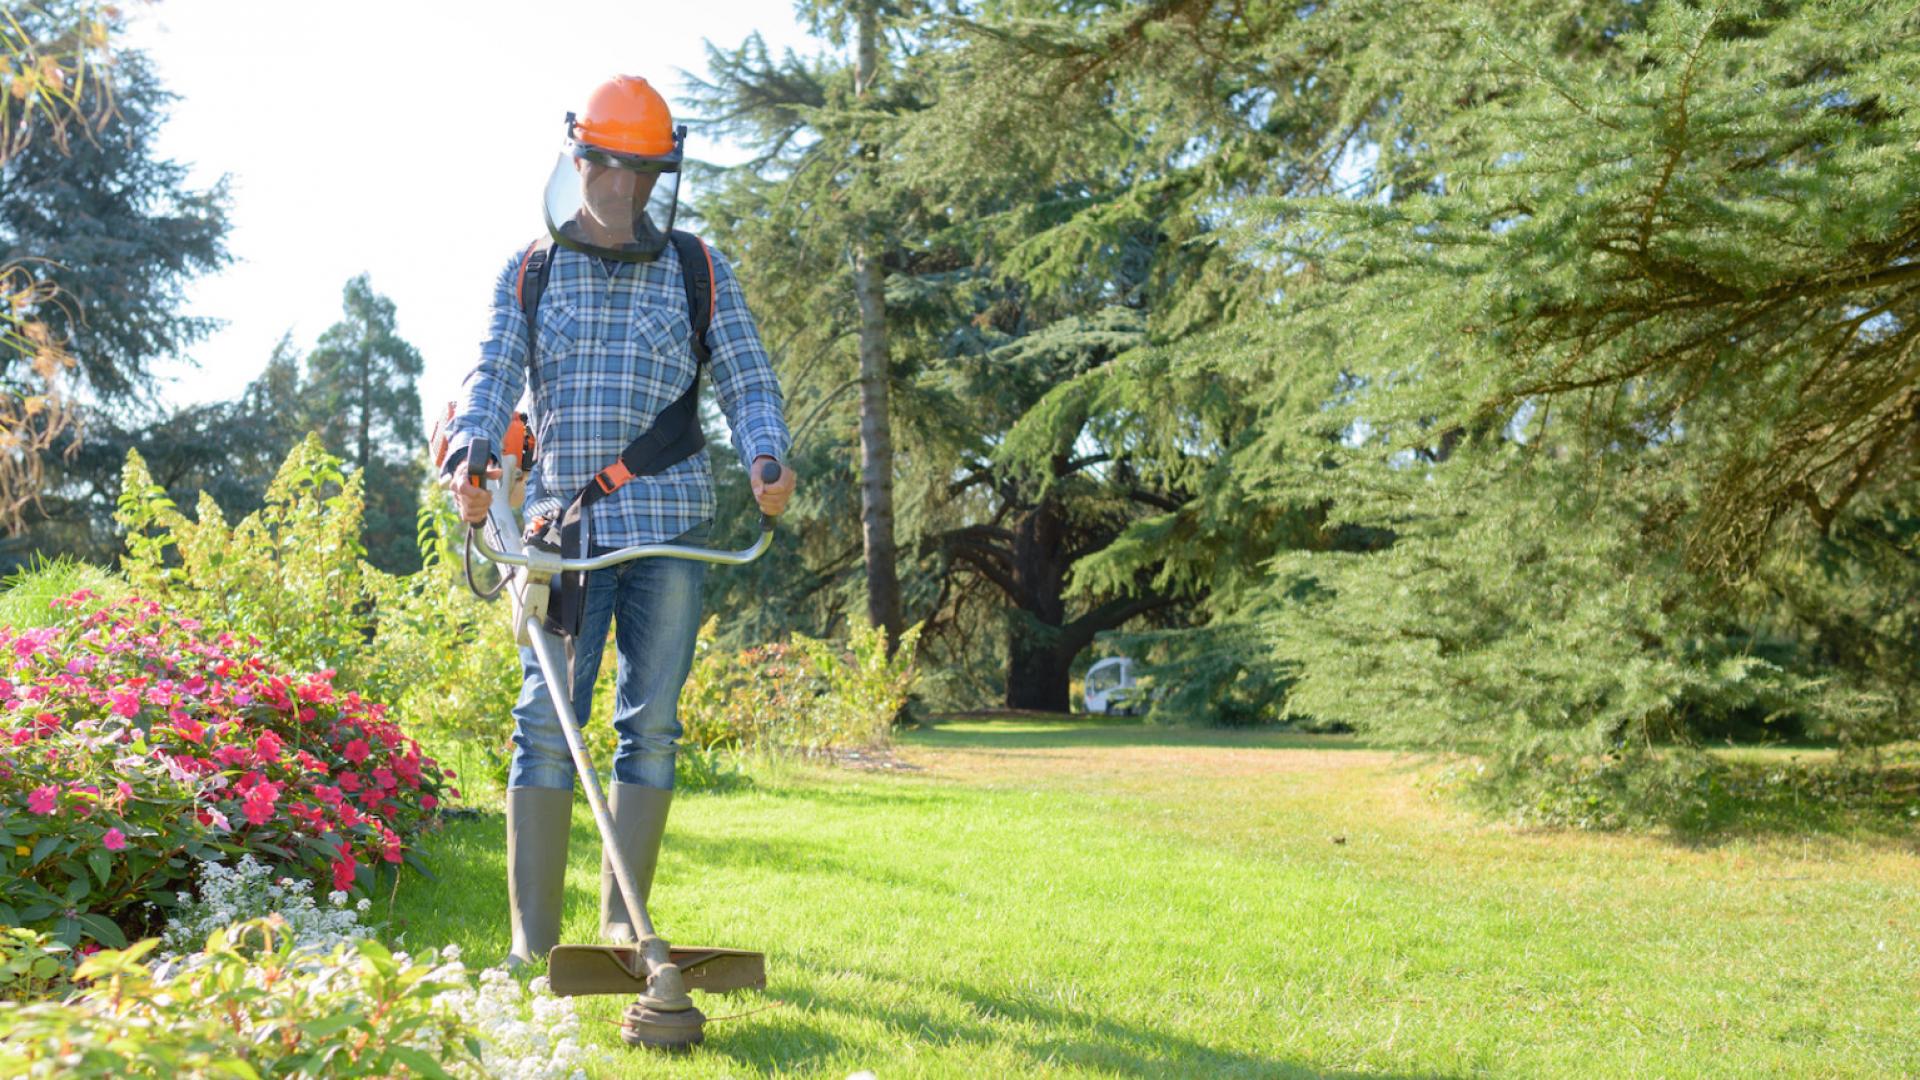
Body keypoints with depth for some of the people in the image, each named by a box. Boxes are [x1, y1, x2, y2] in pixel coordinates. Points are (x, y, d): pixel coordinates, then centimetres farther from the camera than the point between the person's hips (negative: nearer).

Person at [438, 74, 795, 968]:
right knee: (546, 721, -6)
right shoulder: (529, 272, 13)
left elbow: (746, 383, 8)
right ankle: (533, 938, -3)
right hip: (560, 525, 0)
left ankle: (623, 919, 16)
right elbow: (494, 375, 2)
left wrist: (764, 457, -13)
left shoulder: (700, 273, 13)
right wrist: (469, 456, -19)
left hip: (670, 526, 1)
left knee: (652, 723, 4)